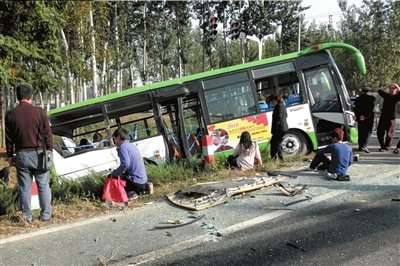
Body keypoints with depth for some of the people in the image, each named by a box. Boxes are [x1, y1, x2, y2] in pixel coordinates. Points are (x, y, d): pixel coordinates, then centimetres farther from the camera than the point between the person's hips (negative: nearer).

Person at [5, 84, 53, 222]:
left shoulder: (10, 115, 0)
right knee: (43, 186, 8)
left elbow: (8, 138, 5)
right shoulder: (40, 112, -6)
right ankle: (46, 215, 13)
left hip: (21, 155, 2)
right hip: (38, 154, -1)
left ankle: (27, 216, 15)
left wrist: (10, 156, 14)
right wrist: (50, 151, 6)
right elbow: (48, 134, -4)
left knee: (25, 187, 8)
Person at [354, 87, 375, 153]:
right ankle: (364, 146, -17)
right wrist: (365, 116, -14)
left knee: (361, 132, 11)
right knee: (368, 132, -1)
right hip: (368, 118, -4)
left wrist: (358, 116, -4)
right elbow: (371, 109, -13)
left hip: (360, 118, 4)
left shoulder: (358, 99, 8)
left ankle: (360, 146, 14)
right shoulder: (372, 98, -4)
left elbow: (356, 109, 1)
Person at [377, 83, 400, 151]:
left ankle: (386, 147, 13)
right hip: (383, 116, 5)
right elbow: (379, 91, 21)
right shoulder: (386, 95, 11)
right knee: (379, 132, 8)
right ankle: (382, 146, 22)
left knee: (389, 134, 0)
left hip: (391, 118, -5)